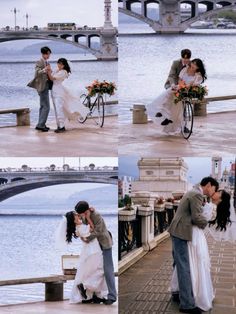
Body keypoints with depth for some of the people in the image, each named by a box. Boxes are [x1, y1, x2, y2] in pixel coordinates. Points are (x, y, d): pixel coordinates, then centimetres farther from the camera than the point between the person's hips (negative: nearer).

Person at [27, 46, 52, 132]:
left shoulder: (47, 63, 15)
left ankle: (41, 125, 20)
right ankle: (40, 125, -14)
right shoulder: (39, 62, -12)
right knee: (46, 107, -13)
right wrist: (44, 70, -44)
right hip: (42, 86, -10)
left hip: (45, 86, 10)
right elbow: (37, 73, -27)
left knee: (43, 106, 14)